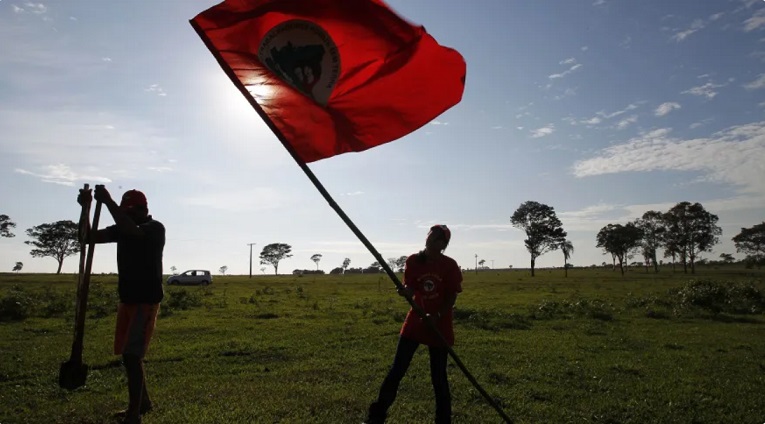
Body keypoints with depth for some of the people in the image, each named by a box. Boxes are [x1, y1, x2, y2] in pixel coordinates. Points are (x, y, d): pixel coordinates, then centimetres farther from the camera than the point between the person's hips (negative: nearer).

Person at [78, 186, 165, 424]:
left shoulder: (155, 228, -12)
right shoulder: (123, 229, 11)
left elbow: (133, 231, -33)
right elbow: (89, 237, 7)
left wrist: (107, 202, -30)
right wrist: (85, 208, -7)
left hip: (146, 300, -8)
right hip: (127, 299, 9)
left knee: (131, 355, -11)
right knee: (128, 354, 15)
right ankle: (143, 402, 30)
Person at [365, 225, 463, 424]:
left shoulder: (450, 265, -8)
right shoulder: (413, 261, -2)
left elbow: (452, 297, -6)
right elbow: (411, 290, -2)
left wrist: (437, 315, -21)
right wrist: (405, 291, -26)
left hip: (440, 325, -2)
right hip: (415, 321, 2)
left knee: (438, 377, 7)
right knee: (396, 370, 3)